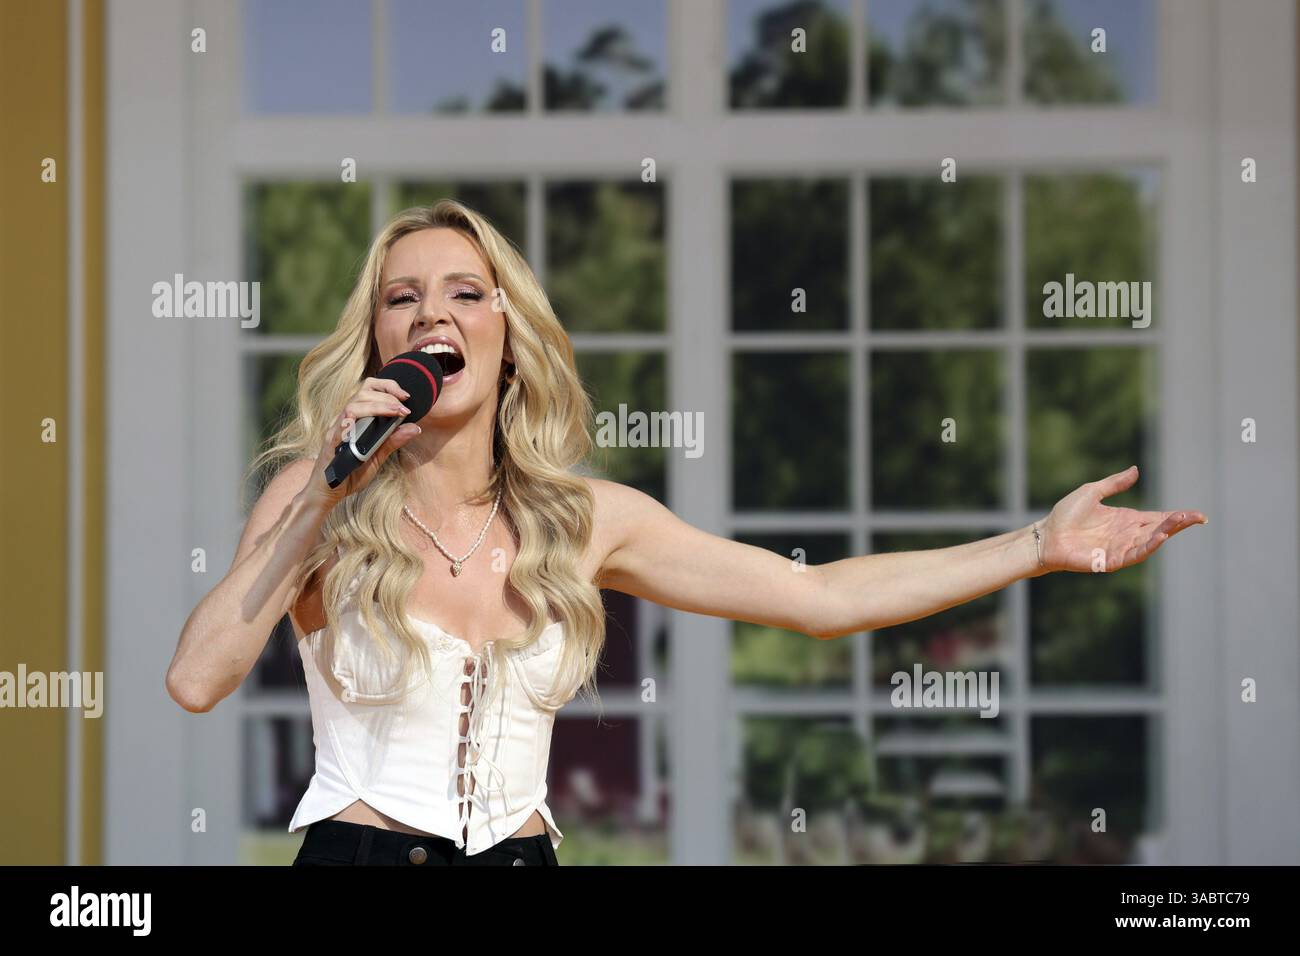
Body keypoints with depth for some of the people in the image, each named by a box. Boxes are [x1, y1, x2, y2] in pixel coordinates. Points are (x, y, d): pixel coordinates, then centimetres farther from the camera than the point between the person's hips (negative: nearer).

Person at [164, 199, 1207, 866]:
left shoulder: (583, 519, 4)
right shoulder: (319, 500, -3)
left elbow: (821, 596, 7)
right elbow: (197, 679, -15)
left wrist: (1038, 545, 4)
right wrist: (320, 502, -18)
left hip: (521, 855, 3)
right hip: (358, 848, -3)